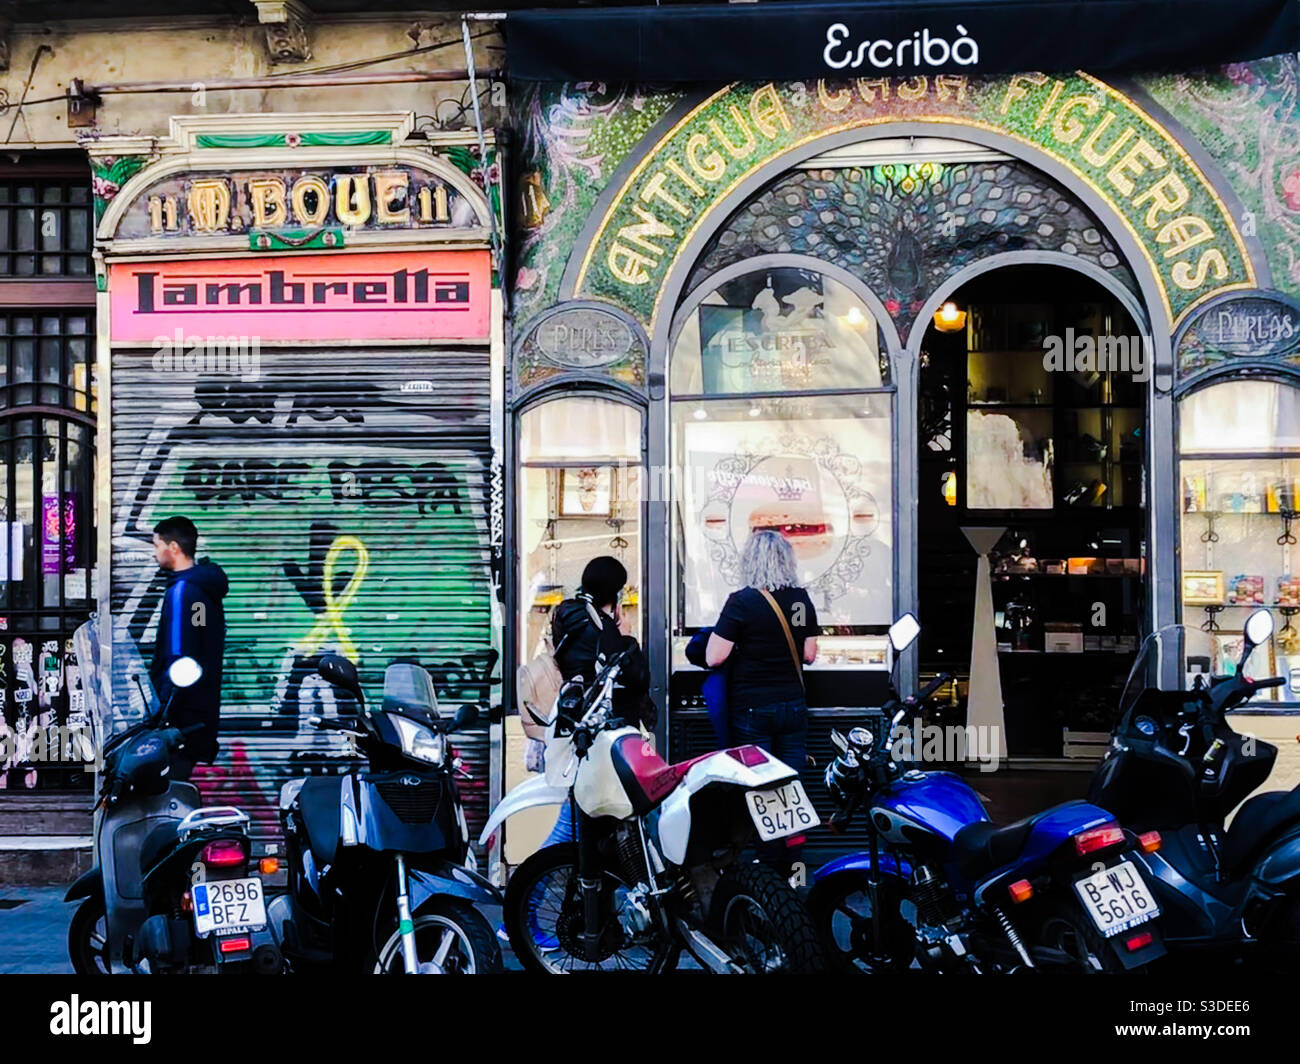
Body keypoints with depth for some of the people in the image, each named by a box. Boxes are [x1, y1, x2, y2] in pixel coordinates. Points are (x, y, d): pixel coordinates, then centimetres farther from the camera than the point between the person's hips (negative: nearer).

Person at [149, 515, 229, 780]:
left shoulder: (182, 590, -15)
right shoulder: (207, 588, 14)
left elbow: (178, 656, -20)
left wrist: (165, 708, -18)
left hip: (182, 716, -10)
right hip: (203, 713, 10)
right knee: (177, 784, 15)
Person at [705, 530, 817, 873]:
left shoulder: (741, 602, -14)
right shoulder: (802, 600, 1)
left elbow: (713, 657, -15)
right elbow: (809, 654, 7)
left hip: (751, 708, -4)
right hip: (792, 707, 4)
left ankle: (769, 864, 5)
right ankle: (793, 864, 15)